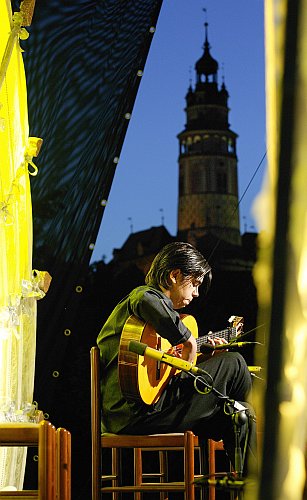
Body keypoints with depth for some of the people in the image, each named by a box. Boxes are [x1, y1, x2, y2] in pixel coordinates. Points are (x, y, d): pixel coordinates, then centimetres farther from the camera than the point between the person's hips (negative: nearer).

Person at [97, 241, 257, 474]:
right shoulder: (146, 294, -4)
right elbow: (148, 303, -33)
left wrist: (210, 359, 21)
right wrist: (188, 339, -24)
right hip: (139, 412, -10)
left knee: (238, 414, 10)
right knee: (234, 363, -1)